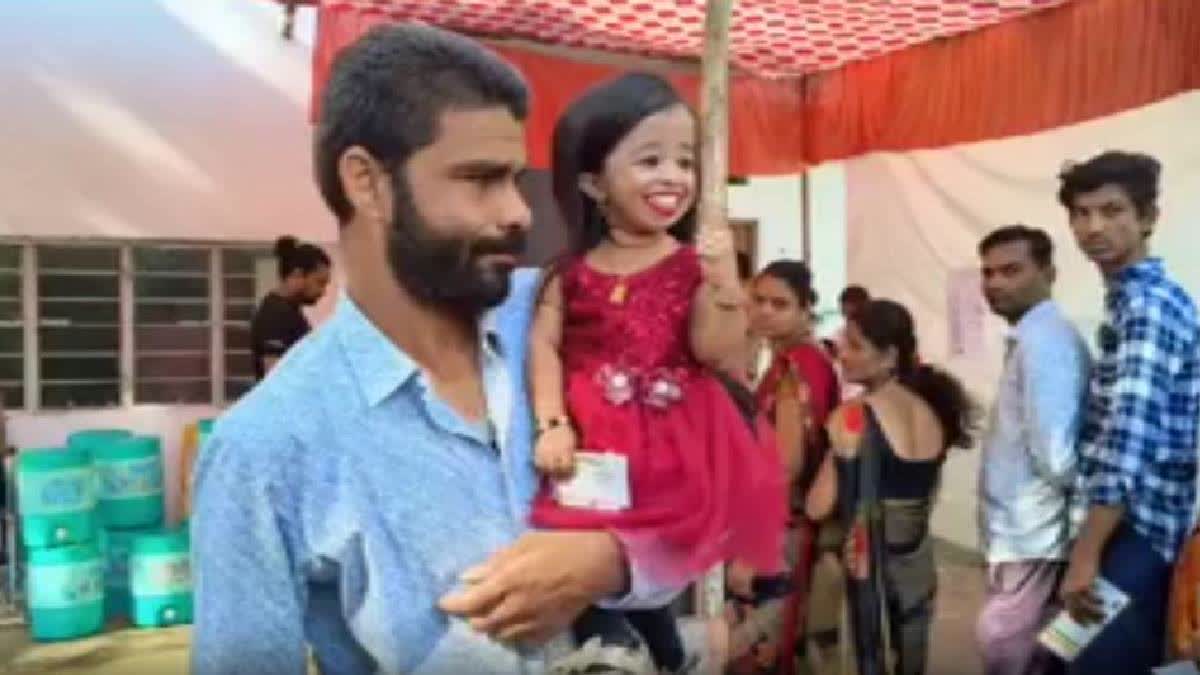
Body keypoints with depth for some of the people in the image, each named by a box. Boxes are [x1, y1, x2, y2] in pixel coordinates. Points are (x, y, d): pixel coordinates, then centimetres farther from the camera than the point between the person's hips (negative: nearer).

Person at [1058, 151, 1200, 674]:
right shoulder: (1134, 298, 15)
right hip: (1137, 526, 10)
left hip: (1134, 532, -10)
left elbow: (1127, 443, -26)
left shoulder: (1148, 306, -16)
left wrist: (1085, 555, -27)